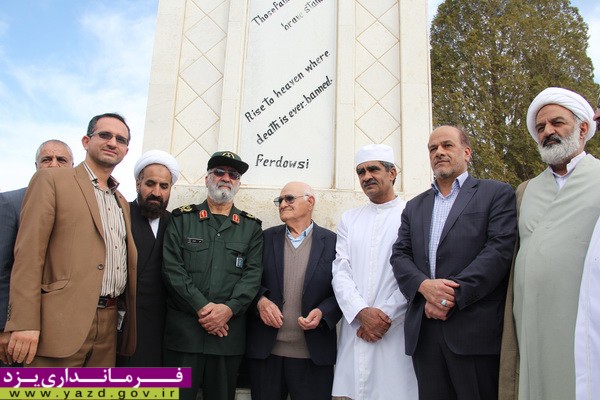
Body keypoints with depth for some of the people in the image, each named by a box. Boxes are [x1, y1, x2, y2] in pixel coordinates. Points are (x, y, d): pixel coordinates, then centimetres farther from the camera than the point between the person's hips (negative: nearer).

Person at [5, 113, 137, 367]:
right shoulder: (51, 180, 0)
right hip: (61, 323, -6)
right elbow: (28, 253, -8)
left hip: (108, 325, 6)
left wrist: (131, 324, 12)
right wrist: (24, 323, -15)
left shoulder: (122, 203, 19)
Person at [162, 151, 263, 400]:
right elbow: (172, 268, -3)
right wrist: (202, 307, -12)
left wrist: (229, 309, -14)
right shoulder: (182, 219, 7)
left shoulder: (251, 227, 10)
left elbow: (253, 273, 1)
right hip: (183, 330, -1)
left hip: (229, 330, 1)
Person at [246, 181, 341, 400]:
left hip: (314, 353, -1)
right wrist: (260, 301, -12)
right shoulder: (266, 238, 6)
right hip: (265, 350, 2)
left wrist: (323, 312, -15)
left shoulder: (332, 242, 0)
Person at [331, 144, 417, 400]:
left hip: (397, 330, -3)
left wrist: (385, 316, -11)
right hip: (355, 329, 4)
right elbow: (340, 272, 5)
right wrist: (362, 312, -9)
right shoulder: (349, 220, 13)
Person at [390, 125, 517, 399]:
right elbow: (400, 256, 9)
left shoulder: (497, 194, 4)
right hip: (424, 332, 4)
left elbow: (500, 250, -9)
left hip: (475, 331, -4)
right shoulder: (414, 207, 18)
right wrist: (424, 285, -11)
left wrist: (452, 295, -15)